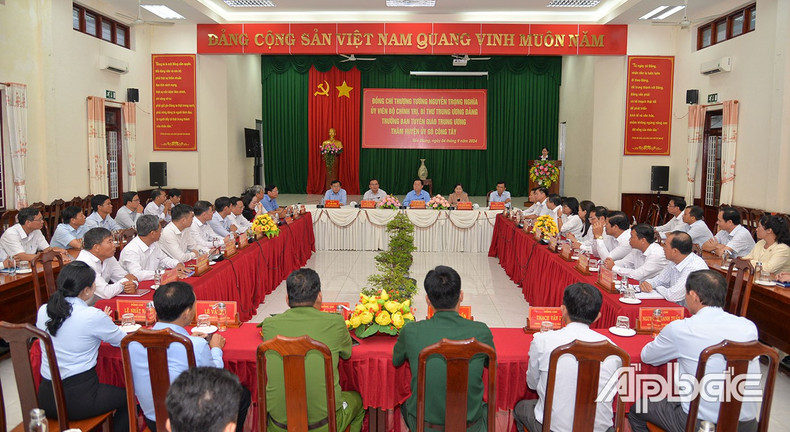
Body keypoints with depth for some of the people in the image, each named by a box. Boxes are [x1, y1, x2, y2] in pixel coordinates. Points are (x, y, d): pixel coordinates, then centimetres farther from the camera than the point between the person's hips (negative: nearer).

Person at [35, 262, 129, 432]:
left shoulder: (43, 311, -2)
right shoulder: (93, 316, -19)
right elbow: (123, 341, -3)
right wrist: (105, 324, 18)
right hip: (78, 400, -6)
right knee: (127, 396, 20)